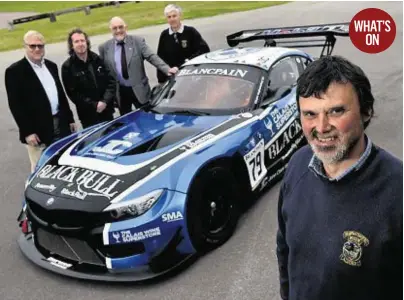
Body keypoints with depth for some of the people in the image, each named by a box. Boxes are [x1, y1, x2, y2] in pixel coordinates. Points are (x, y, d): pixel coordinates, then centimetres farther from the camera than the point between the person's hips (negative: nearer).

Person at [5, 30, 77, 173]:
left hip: (61, 125, 6)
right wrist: (27, 132, -17)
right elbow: (15, 105, -13)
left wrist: (70, 119, 15)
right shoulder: (14, 71, -9)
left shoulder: (51, 66, 12)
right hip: (38, 131, -6)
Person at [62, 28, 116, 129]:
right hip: (88, 116, -3)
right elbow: (73, 94, -9)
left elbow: (111, 81, 3)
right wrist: (94, 106, -14)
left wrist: (105, 101, -12)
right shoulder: (67, 66, -6)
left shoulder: (97, 59, 4)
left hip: (106, 110, 4)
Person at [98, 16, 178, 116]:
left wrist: (167, 69, -25)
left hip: (139, 90, -1)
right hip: (120, 92, 1)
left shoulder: (138, 41, -3)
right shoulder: (104, 47, 1)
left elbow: (152, 57, -10)